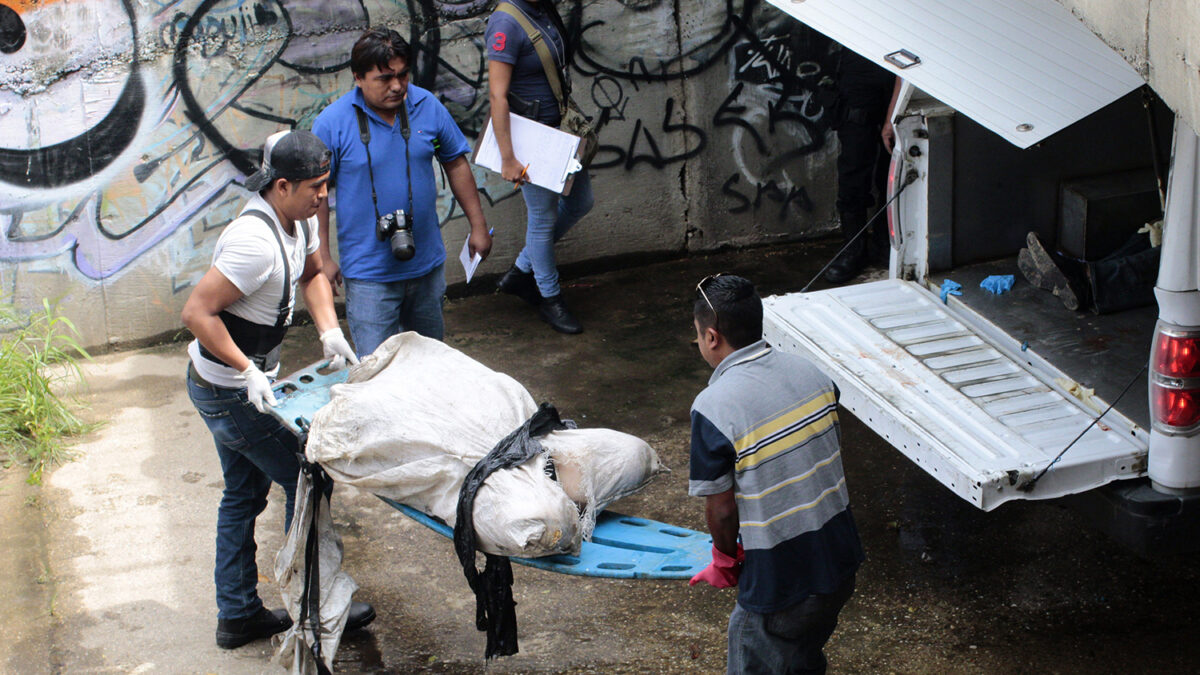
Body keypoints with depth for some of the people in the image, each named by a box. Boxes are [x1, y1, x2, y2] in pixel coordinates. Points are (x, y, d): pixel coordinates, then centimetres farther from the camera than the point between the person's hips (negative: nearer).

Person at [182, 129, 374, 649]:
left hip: (246, 381, 10)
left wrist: (329, 330, 5)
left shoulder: (299, 220, -1)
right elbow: (197, 312, -30)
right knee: (305, 478, 1)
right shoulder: (255, 242, -31)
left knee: (244, 494, 17)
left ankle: (237, 615, 28)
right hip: (231, 391, -9)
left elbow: (312, 275, 19)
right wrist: (247, 370, -29)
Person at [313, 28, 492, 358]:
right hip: (369, 271, -4)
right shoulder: (332, 123, -11)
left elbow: (456, 164, 11)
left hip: (427, 262, 4)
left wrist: (478, 225, 11)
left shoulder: (428, 106, -2)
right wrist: (323, 258, -8)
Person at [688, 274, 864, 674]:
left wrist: (725, 560, 4)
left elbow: (721, 509, -15)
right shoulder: (811, 374, -2)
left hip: (778, 581, -6)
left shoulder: (713, 409, -22)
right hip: (840, 563, 6)